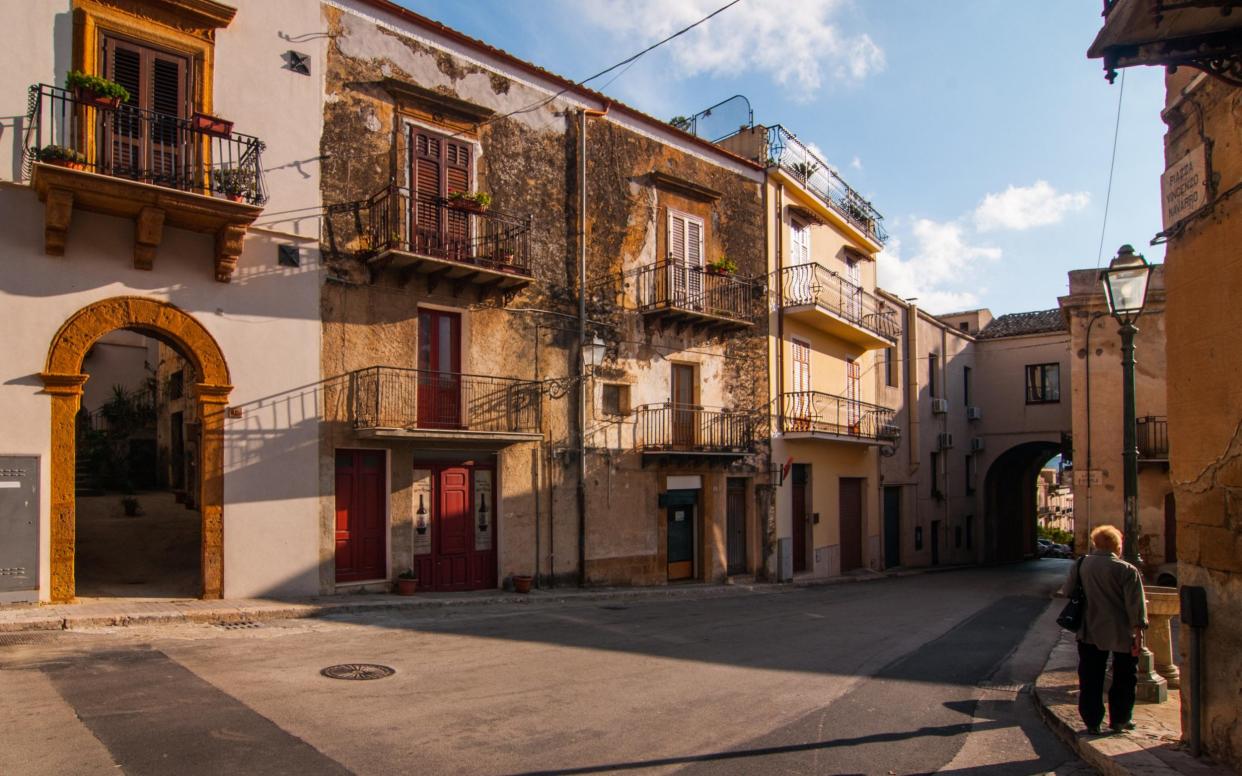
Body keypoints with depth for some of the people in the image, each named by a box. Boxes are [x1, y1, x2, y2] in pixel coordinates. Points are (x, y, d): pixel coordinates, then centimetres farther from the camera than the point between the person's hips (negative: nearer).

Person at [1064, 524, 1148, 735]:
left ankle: (1092, 721, 13)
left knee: (1091, 680, 10)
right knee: (1124, 679, 16)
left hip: (1089, 633, 3)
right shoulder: (1127, 571, -13)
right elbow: (1136, 605, -15)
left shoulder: (1080, 565, 0)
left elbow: (1068, 591, 10)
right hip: (1121, 634, -3)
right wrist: (1138, 632, -10)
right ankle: (1118, 720, 23)